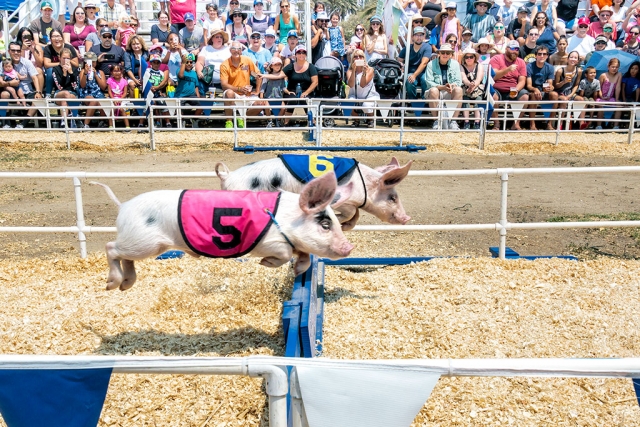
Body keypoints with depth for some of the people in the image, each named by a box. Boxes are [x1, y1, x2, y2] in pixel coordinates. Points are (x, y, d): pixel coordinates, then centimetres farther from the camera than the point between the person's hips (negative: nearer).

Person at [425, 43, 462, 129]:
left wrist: (451, 85, -22)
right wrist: (443, 87, -25)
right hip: (436, 92, -2)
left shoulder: (455, 64, 8)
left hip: (450, 94, 2)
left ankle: (453, 121, -27)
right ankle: (437, 121, -24)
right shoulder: (431, 64, 0)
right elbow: (429, 82, -9)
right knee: (433, 90, -36)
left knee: (459, 89, -29)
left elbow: (458, 81, 2)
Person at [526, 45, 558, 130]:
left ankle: (549, 123, -20)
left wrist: (550, 87, -30)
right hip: (532, 91, -3)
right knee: (535, 95, -37)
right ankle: (532, 124, -31)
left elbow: (550, 85, -4)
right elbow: (529, 85, -15)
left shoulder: (549, 67, 1)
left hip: (544, 92, 3)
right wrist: (535, 89, -39)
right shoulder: (529, 66, -9)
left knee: (555, 94, -27)